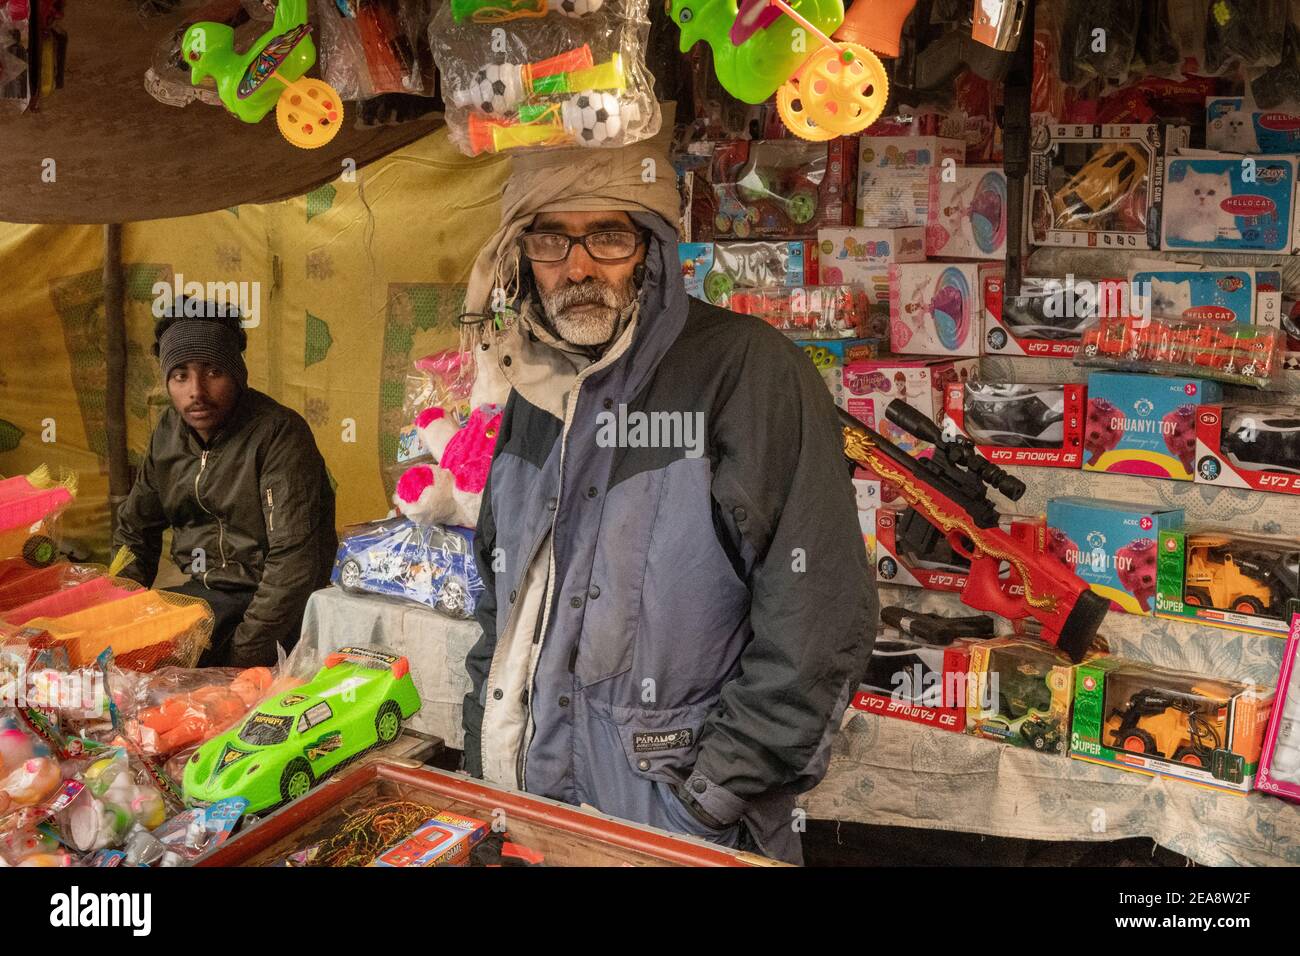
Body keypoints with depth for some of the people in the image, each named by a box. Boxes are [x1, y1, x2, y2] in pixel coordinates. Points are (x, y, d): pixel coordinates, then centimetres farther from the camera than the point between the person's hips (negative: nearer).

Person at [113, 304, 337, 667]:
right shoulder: (169, 433, 5)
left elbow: (294, 559, -24)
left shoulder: (280, 433, -19)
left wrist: (245, 655, -24)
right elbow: (134, 529, 19)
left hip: (271, 598, -7)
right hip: (204, 590, 7)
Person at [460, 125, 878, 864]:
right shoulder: (537, 389, 5)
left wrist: (707, 797, -16)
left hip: (687, 830, -6)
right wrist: (481, 761, 11)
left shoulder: (750, 372, -16)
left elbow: (820, 623, -19)